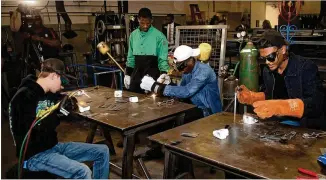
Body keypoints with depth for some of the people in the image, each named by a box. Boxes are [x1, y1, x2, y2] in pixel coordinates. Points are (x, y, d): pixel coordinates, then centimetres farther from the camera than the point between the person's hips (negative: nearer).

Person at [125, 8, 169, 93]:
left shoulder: (159, 36, -9)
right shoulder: (133, 35, 6)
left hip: (152, 73, -4)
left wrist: (164, 73, -23)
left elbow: (163, 58, -8)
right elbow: (131, 56, 13)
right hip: (137, 72, 5)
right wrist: (127, 73, 11)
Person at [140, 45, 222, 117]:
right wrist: (168, 84, -17)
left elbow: (186, 92, -32)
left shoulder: (204, 71, -22)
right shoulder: (187, 72, 3)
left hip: (209, 113, -7)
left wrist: (155, 86, -33)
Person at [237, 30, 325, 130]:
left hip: (306, 128, -6)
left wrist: (279, 106, -40)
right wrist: (251, 97, 1)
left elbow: (316, 104, -26)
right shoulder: (267, 71, 6)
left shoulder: (306, 68, -14)